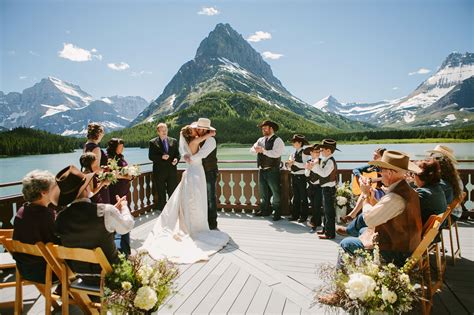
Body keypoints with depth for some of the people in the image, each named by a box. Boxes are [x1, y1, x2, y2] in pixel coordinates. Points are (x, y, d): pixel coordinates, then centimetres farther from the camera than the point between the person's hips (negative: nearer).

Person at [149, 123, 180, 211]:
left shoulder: (174, 141, 8)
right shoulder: (153, 142, 0)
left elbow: (177, 154, 10)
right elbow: (151, 156, -4)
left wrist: (176, 159, -12)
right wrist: (161, 157, -20)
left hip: (172, 171, 2)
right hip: (159, 172, -2)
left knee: (173, 193, 8)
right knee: (161, 194, 8)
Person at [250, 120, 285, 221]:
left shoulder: (277, 140, -8)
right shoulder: (261, 140, 15)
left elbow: (276, 153, -23)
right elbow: (252, 149, 10)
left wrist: (263, 150, -21)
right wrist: (256, 148, -13)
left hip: (272, 171, -7)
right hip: (262, 170, 7)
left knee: (275, 192, 0)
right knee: (263, 191, 16)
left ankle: (277, 213, 12)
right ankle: (265, 210, 31)